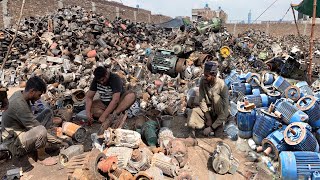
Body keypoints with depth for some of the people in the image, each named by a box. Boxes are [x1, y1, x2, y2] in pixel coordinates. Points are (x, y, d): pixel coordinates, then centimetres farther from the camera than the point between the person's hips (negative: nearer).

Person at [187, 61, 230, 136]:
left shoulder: (222, 86, -26)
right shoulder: (203, 81, -14)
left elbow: (225, 111, -27)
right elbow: (202, 101, -9)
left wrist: (212, 127, -29)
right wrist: (208, 118, -18)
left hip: (220, 112, -2)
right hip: (208, 110, 3)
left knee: (215, 96, -34)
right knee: (192, 113, -27)